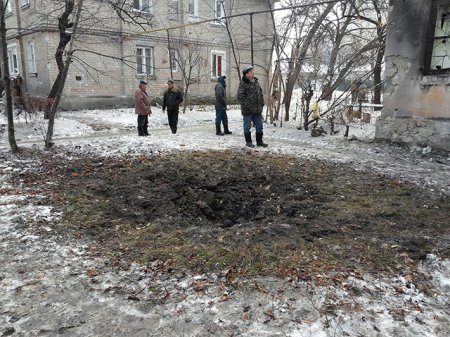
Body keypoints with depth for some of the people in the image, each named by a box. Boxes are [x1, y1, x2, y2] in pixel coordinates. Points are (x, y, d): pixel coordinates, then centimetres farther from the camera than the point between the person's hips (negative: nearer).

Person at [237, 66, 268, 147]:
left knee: (259, 126, 11)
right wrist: (248, 106, -18)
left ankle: (259, 141, 22)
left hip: (258, 110, 7)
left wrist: (261, 104, 10)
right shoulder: (243, 83, -11)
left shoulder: (256, 82, 11)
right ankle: (248, 141, 19)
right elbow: (240, 97, -15)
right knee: (247, 127, 6)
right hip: (247, 110, -7)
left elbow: (261, 93, 19)